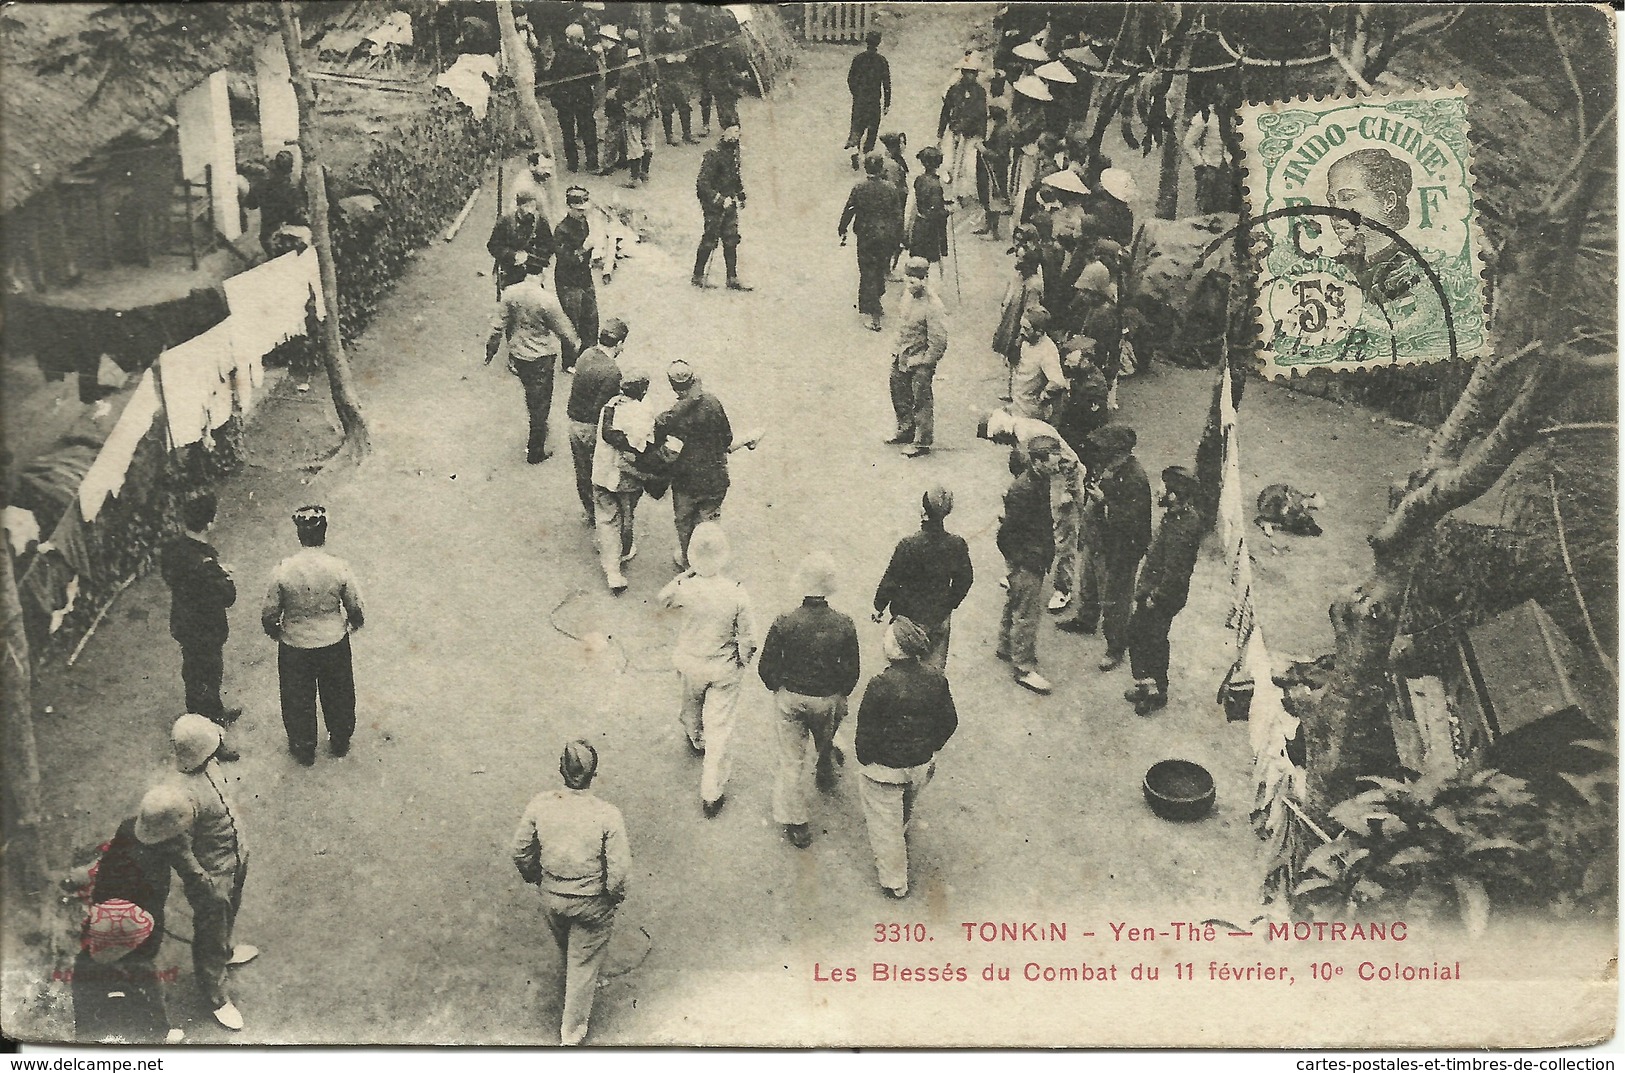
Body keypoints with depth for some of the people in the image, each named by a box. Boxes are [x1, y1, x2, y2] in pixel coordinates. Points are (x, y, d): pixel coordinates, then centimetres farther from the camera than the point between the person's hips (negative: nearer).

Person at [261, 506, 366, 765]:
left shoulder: (283, 570, -21)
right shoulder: (339, 568, -20)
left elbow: (269, 614, -11)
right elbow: (357, 609, -8)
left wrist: (274, 632, 12)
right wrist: (355, 623, 16)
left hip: (294, 645, -1)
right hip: (334, 643, 1)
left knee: (299, 698, 22)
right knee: (338, 694, 25)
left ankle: (303, 748, 40)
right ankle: (340, 741, 45)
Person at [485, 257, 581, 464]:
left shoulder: (510, 293, -11)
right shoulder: (547, 300, -24)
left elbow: (498, 326, -4)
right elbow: (564, 330, -13)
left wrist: (490, 350, 11)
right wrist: (575, 346, 7)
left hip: (517, 354, 5)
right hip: (540, 357, -5)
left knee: (531, 396, 27)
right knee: (540, 402, 10)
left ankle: (537, 428, 48)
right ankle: (535, 452, 21)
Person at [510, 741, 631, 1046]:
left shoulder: (540, 805, -19)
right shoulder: (608, 815, -28)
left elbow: (521, 853, -5)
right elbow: (620, 871, -22)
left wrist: (535, 878, 15)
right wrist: (614, 896, -1)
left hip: (551, 897, 4)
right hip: (591, 903, -4)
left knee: (567, 951, 33)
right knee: (585, 961, 20)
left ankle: (583, 990, 62)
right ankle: (572, 1027, 34)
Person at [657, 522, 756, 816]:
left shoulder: (685, 588, -25)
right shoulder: (736, 593, -27)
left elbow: (664, 599, 0)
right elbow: (748, 639, -17)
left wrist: (689, 573, -5)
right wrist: (742, 660, 4)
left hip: (691, 664, 2)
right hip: (725, 669, -2)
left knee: (692, 703, 33)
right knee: (719, 725, 12)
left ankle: (695, 738, 64)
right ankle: (711, 792, 17)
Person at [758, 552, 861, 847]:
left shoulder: (784, 624, -23)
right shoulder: (844, 626, -20)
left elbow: (766, 668, -13)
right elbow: (851, 671, -8)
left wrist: (777, 688, 8)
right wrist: (840, 695, 11)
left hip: (790, 698, -1)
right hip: (828, 700, 1)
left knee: (792, 758, 13)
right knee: (824, 743, 32)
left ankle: (793, 820, 23)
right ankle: (825, 775, 61)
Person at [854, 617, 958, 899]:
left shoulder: (880, 685, -30)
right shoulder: (936, 680, -15)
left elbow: (866, 731, -20)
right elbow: (949, 722, -2)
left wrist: (864, 759, -2)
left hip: (885, 769, -5)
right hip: (922, 764, 5)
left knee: (885, 823, 17)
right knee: (904, 815, 33)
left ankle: (894, 882, 30)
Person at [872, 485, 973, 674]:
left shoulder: (908, 545, -24)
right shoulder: (957, 545, -13)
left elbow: (890, 580, -14)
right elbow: (964, 580, 1)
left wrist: (879, 607, 2)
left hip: (910, 617, -3)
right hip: (940, 618, 3)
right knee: (935, 667, 17)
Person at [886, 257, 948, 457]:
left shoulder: (933, 307, -23)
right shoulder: (910, 297, 2)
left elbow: (939, 342, -22)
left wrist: (922, 362, -17)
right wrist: (898, 351, 12)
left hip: (920, 363, -9)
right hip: (902, 359, 9)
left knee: (921, 401, 2)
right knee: (899, 396, 21)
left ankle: (922, 442, 13)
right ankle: (906, 430, 41)